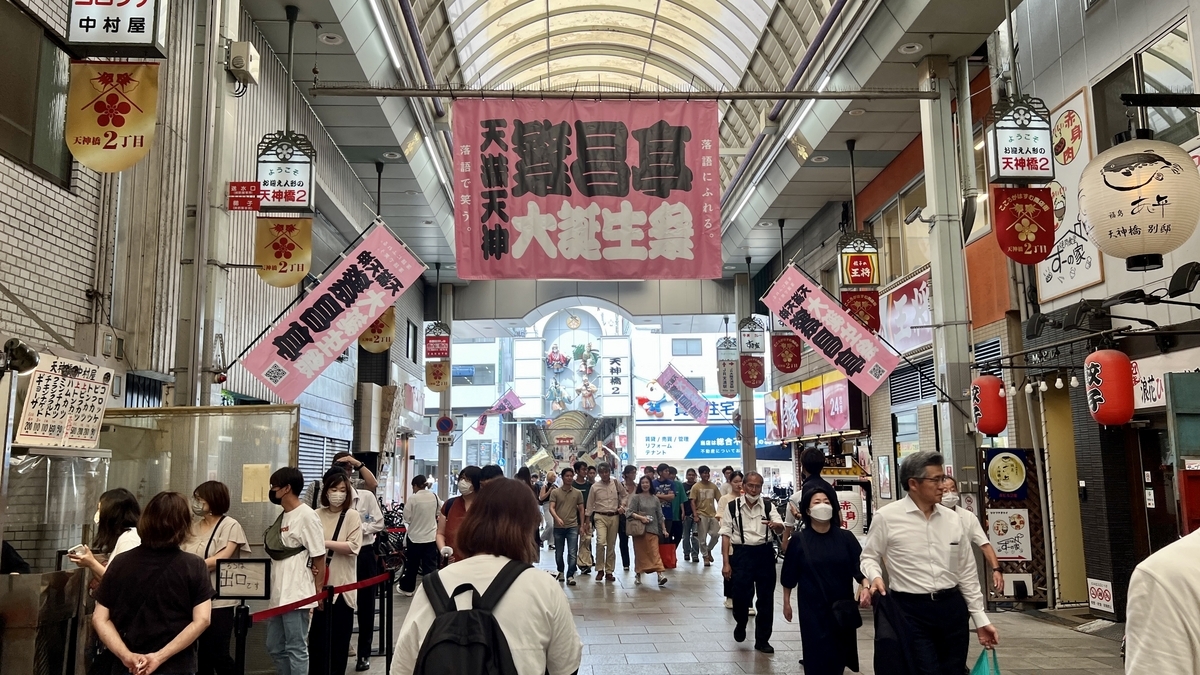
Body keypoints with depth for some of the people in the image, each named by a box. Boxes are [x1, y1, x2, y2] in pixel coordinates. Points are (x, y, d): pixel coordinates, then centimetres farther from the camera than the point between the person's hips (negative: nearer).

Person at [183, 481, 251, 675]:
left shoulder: (230, 526, -5)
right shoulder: (194, 527, 13)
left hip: (219, 601, -5)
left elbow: (221, 559, -14)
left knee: (219, 654, -2)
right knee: (201, 653, 9)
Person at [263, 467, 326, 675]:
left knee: (296, 648, -2)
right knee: (275, 647, 15)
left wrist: (318, 593, -10)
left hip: (296, 595, -9)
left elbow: (319, 558, -12)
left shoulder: (306, 515, -13)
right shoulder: (283, 516, 12)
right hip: (278, 594, 9)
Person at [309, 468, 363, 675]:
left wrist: (324, 543, -22)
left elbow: (353, 547, -13)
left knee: (339, 639, 7)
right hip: (318, 585, 2)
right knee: (316, 636, 5)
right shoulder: (316, 515, 4)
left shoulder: (352, 516, -3)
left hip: (341, 586, -2)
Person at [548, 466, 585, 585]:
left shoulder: (578, 493, 6)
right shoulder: (555, 492, 1)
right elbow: (551, 508, -6)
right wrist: (557, 518, -24)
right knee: (558, 553, 12)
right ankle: (561, 571, 33)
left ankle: (570, 576, -5)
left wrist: (582, 524, 8)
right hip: (558, 527, 0)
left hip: (572, 527, 0)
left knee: (572, 553, -8)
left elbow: (581, 509, 12)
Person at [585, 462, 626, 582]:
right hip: (600, 517, -2)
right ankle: (600, 570, -4)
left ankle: (609, 571, 17)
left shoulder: (616, 484, 2)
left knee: (611, 545, 7)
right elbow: (590, 504, 5)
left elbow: (623, 495, 17)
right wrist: (587, 520, 6)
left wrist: (622, 506, 1)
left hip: (614, 517, 2)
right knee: (601, 542, -18)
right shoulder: (595, 487, 0)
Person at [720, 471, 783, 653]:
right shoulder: (733, 507, -2)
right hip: (741, 553, -2)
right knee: (741, 595, -3)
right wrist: (726, 563, -6)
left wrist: (775, 525, -32)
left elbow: (781, 528, -7)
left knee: (766, 597, 7)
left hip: (764, 553, 2)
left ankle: (762, 639, 22)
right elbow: (726, 535, -1)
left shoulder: (768, 506, 3)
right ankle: (740, 624, 31)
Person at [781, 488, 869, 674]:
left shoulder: (846, 537, -2)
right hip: (812, 607, -2)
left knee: (840, 652, 9)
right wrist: (786, 602, 6)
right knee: (817, 653, -1)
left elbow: (859, 565, -4)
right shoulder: (799, 540, -4)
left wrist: (865, 586, -22)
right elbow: (789, 575, 3)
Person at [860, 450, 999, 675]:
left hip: (952, 608, 4)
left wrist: (980, 619, 11)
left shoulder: (953, 520, 7)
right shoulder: (887, 517, -7)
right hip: (910, 610, -4)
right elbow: (870, 557, 4)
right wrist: (875, 577, -18)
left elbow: (967, 573, 12)